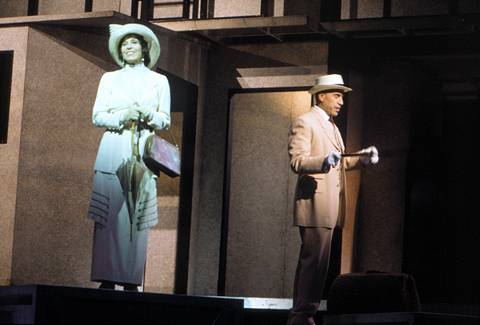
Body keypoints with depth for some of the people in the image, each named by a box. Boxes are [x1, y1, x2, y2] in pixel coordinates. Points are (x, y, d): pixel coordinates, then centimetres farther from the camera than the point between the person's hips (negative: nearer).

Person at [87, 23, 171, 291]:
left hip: (143, 150, 0)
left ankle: (131, 280, -6)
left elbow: (165, 120, 9)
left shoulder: (158, 80, 14)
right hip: (113, 149, 0)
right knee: (109, 213, -7)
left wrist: (148, 114, -11)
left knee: (137, 215, -6)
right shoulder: (109, 78, 15)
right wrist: (122, 117, -11)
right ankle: (107, 277, -6)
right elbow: (97, 116, 7)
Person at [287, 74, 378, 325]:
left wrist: (360, 158, 13)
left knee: (312, 262, 12)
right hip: (315, 203, -10)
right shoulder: (304, 123, -7)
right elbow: (297, 161, -18)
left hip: (329, 207, 10)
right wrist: (324, 161, -34)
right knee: (314, 262, -12)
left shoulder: (331, 126, 23)